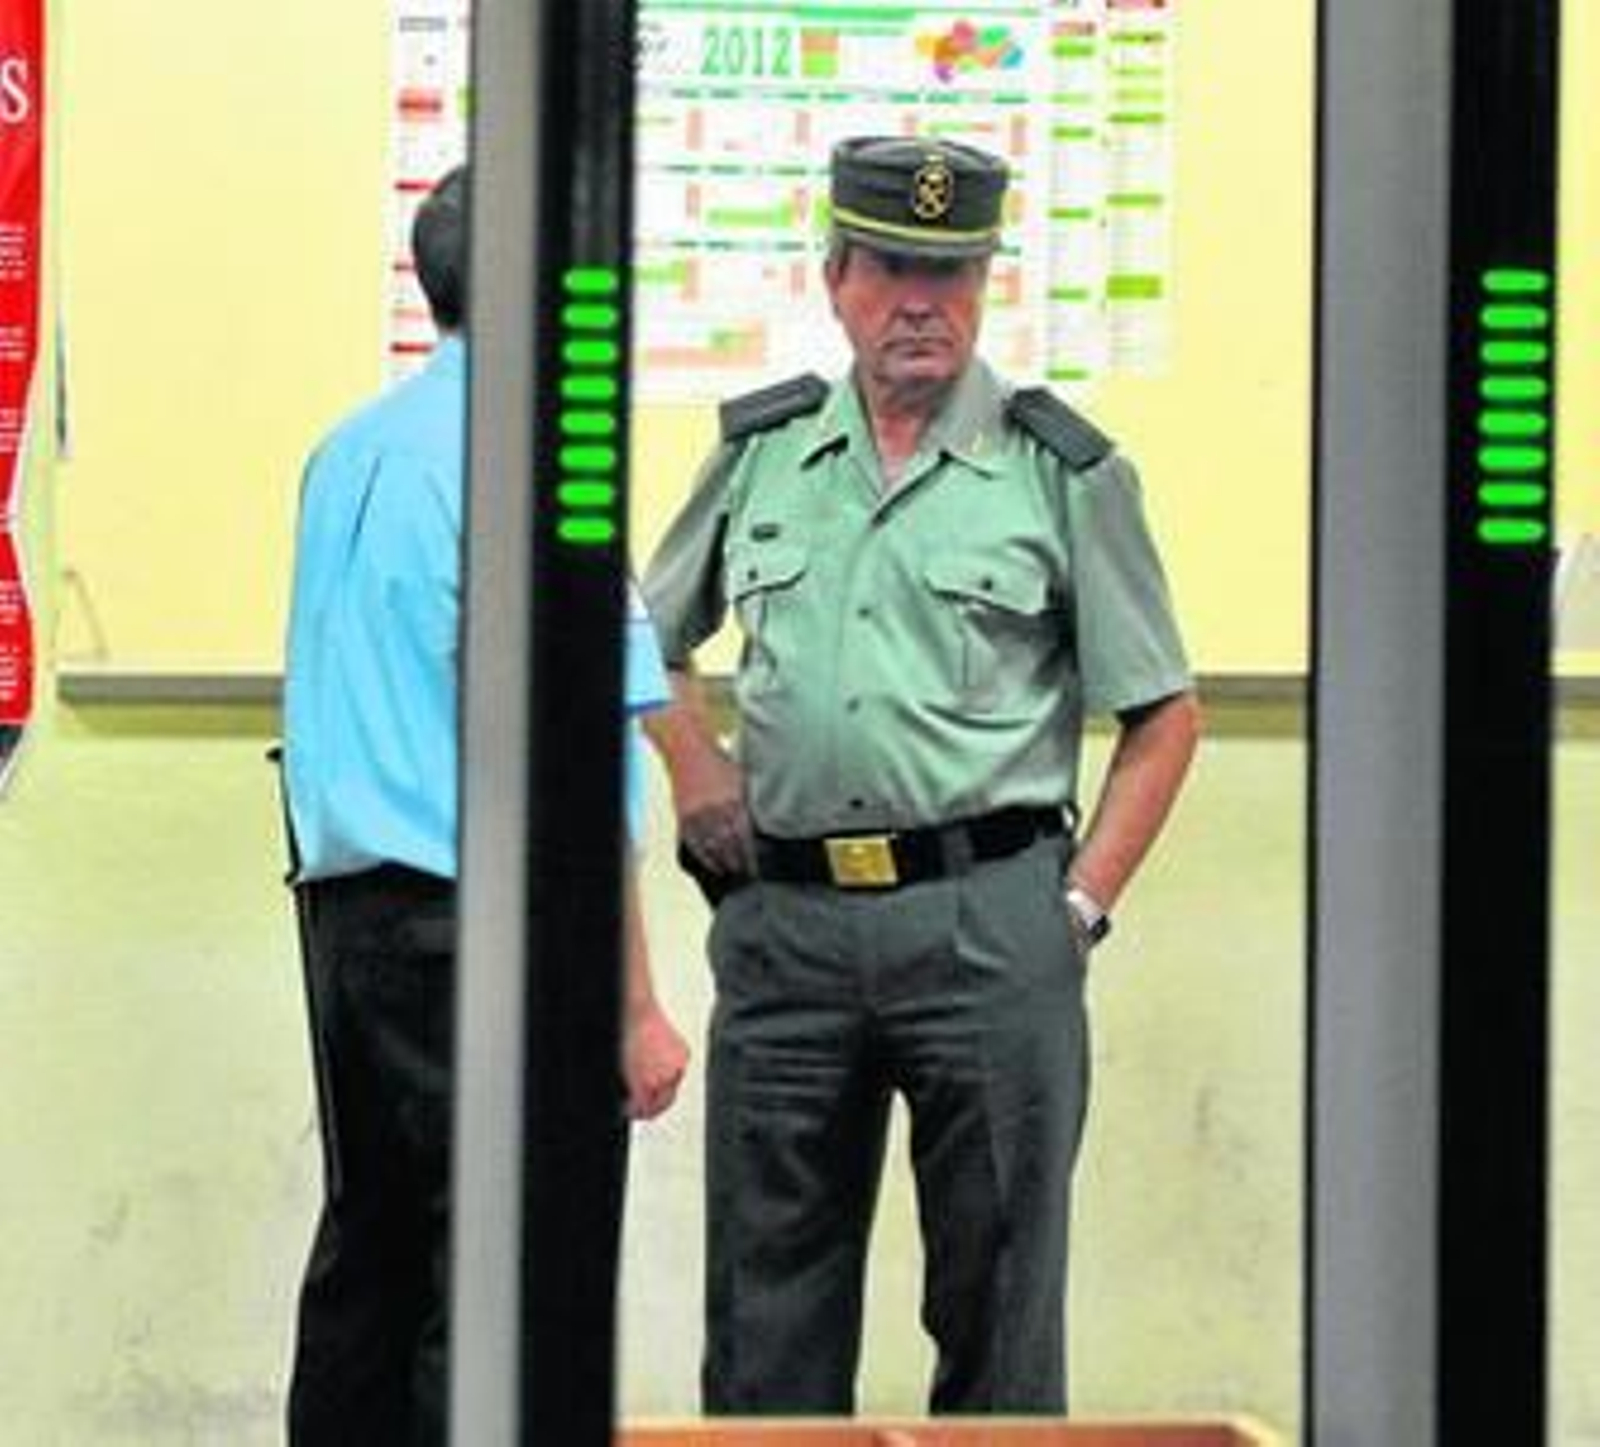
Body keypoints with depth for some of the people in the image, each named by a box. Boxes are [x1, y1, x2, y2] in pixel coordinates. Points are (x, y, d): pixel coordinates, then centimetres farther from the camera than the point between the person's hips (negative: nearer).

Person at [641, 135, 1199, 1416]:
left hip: (985, 922, -3)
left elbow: (1164, 712, 4)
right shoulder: (762, 450, 11)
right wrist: (692, 762, 8)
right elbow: (650, 636, 26)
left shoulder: (1063, 472, 1)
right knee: (768, 1300, 8)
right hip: (784, 916, 3)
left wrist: (1080, 904, -4)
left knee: (997, 1298, 2)